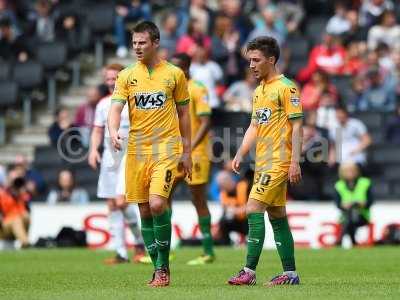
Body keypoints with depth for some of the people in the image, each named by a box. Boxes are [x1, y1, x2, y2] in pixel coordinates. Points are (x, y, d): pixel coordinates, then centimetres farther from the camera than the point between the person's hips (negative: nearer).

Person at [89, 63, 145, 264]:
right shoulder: (103, 104, 13)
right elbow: (98, 130, 19)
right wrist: (93, 149, 2)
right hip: (110, 155, 6)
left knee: (121, 201, -18)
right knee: (112, 206, 2)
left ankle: (140, 242, 1)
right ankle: (121, 253, 5)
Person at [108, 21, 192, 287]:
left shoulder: (174, 74, 4)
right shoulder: (126, 76, 7)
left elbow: (183, 113, 9)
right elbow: (116, 108, -2)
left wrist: (187, 151, 8)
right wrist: (113, 131, -23)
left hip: (166, 148, -3)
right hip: (136, 150, 3)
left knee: (157, 204, -19)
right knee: (145, 212, 5)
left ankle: (163, 267, -8)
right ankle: (159, 270, 14)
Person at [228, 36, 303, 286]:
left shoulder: (285, 87, -9)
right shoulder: (259, 91, 17)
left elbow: (297, 126, -12)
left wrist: (295, 162, -17)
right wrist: (241, 154, 9)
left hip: (278, 162, -9)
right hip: (263, 162, 9)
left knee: (254, 209, -15)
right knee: (276, 215, 9)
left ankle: (250, 272, -15)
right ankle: (290, 273, 14)